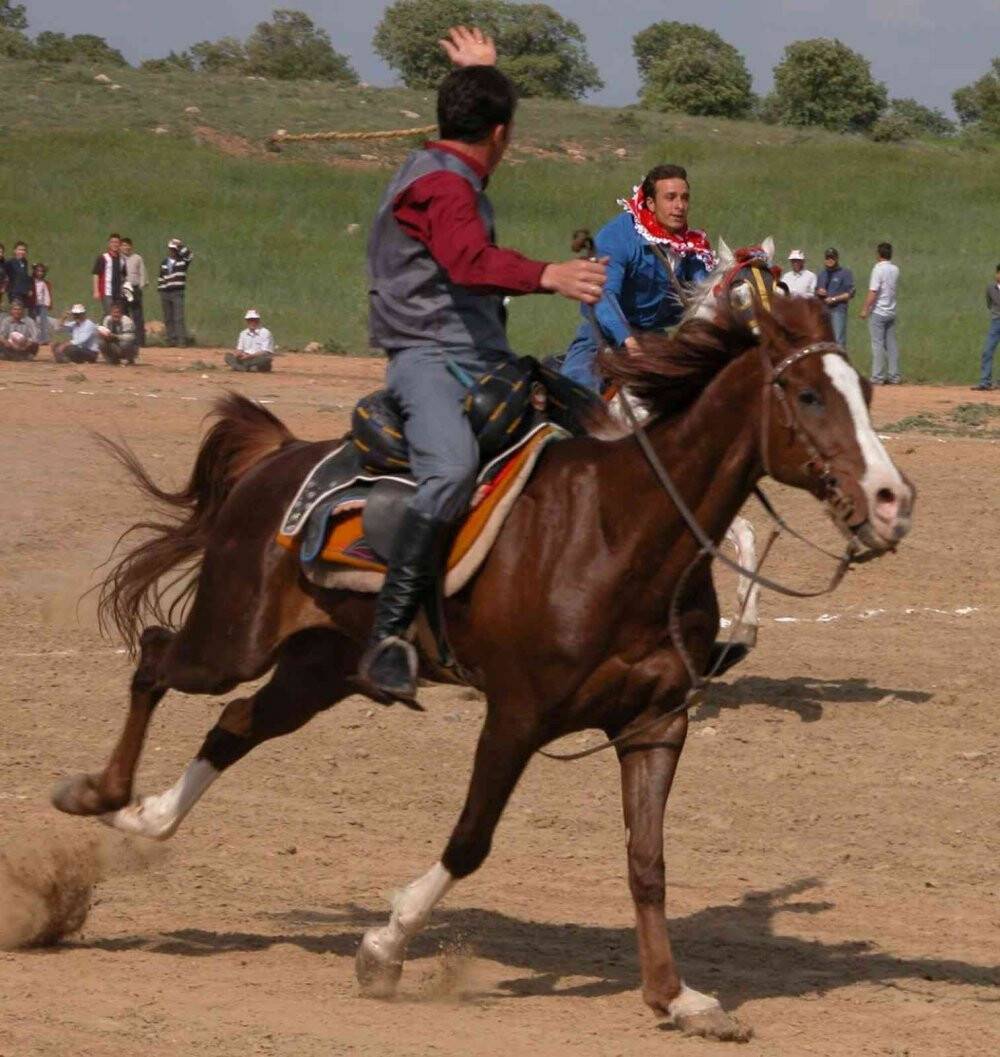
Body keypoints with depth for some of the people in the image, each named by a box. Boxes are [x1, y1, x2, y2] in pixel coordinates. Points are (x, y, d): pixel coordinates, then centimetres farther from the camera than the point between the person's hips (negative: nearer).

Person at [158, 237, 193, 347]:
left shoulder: (182, 261, 2)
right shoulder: (164, 262, 15)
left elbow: (189, 256, -20)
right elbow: (161, 278, 18)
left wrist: (181, 246, -19)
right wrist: (160, 291, 13)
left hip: (177, 293, -5)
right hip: (165, 293, 5)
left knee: (178, 318, -12)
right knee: (168, 319, 5)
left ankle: (181, 341, -16)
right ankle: (171, 340, 9)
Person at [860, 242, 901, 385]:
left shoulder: (878, 269, -14)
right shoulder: (895, 269, 7)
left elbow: (873, 292, -18)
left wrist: (865, 309, -12)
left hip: (878, 312, -7)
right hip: (891, 312, 7)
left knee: (878, 344, -5)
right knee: (891, 344, 9)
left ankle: (878, 377, -6)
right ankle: (894, 377, 8)